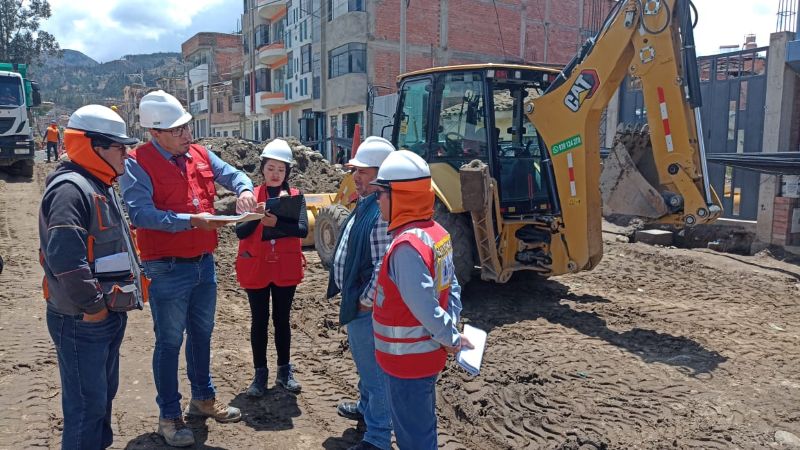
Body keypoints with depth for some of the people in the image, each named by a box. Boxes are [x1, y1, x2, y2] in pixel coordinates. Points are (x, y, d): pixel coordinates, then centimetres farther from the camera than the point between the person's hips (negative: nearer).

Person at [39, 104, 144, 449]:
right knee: (87, 404, 0)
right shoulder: (69, 189, -20)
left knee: (104, 394, 23)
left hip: (110, 315, 10)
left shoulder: (99, 186, 14)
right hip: (81, 321, -10)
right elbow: (65, 258, -31)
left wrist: (116, 300, 17)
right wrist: (92, 305, -22)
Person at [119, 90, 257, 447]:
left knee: (202, 334, 20)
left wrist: (243, 189, -12)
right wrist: (192, 220, -30)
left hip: (204, 263, 7)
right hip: (167, 269, -6)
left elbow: (232, 174, 11)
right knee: (169, 342, 6)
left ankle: (203, 398, 39)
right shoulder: (138, 164, -13)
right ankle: (169, 416, 23)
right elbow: (140, 214, -24)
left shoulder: (201, 155, 6)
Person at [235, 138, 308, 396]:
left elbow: (302, 229, -14)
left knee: (282, 320, 11)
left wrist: (275, 223, -27)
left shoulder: (296, 196, 0)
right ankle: (260, 373, 19)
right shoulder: (252, 196, 1)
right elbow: (240, 232, -9)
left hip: (286, 268, 0)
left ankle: (284, 371, 24)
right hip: (256, 268, 0)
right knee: (259, 321, 8)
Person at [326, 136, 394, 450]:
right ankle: (366, 407, 50)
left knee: (374, 369, 3)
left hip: (367, 305, -11)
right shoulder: (364, 204, 10)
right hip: (355, 299, 11)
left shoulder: (383, 211, -24)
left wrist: (365, 300, -18)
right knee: (364, 362, 28)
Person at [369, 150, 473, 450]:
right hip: (426, 354, 9)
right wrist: (451, 334, 4)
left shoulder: (407, 246, -27)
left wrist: (451, 338, -14)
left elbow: (424, 307, -28)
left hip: (408, 359, -9)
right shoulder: (436, 232, 2)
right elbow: (451, 288, 7)